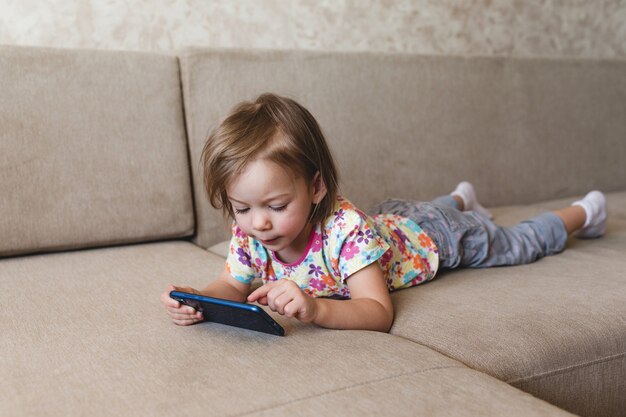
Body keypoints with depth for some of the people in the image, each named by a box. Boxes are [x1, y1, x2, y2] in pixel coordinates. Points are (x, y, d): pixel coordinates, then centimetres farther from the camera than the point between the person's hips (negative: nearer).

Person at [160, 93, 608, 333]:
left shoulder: (346, 229, -48)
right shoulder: (249, 233, -30)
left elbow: (379, 312, -50)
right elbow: (233, 287, -21)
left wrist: (315, 307, -68)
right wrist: (198, 299, -44)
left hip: (432, 236, -5)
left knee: (513, 244, 18)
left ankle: (581, 213, 45)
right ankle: (461, 197, 68)